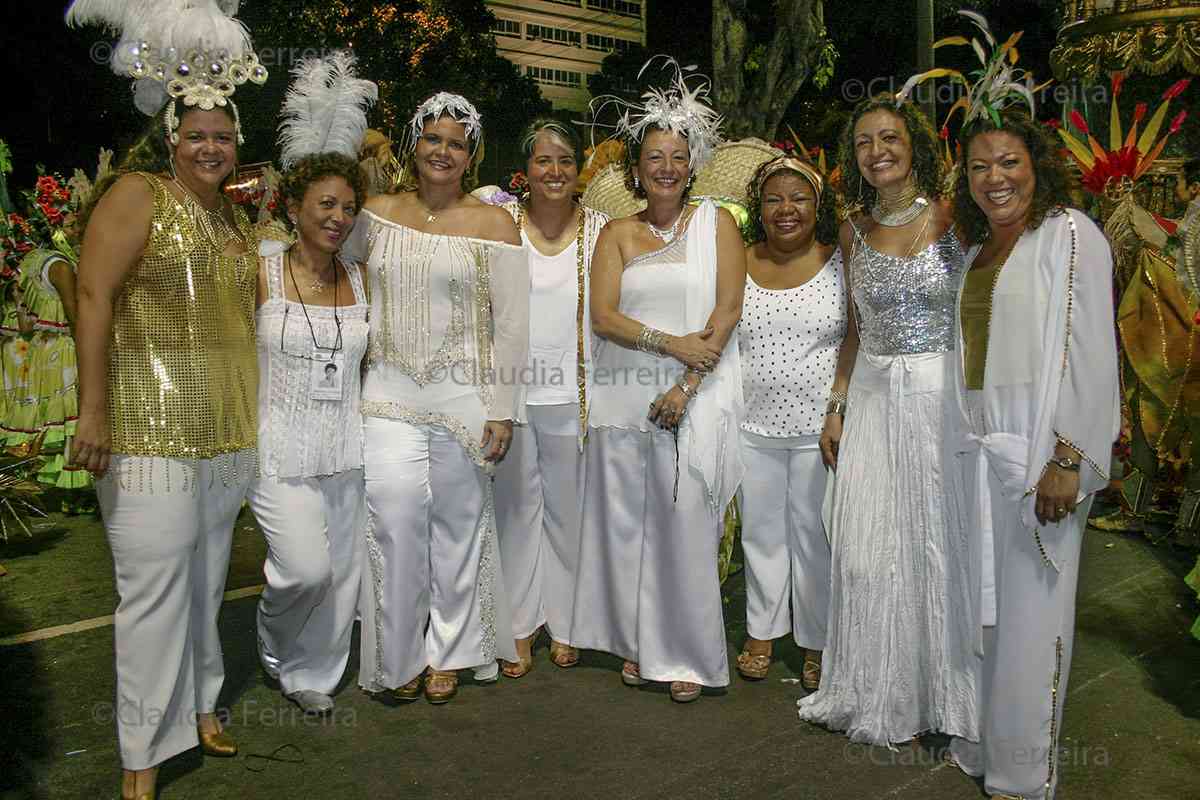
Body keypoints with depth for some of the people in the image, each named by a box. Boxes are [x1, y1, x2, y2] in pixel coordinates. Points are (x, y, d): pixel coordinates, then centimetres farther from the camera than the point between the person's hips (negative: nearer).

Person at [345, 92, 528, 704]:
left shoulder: (494, 224, 0)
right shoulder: (376, 213, 7)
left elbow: (511, 325, -3)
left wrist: (502, 409, -6)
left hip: (463, 394, -1)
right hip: (389, 394, 2)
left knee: (458, 521, 7)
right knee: (394, 517, -7)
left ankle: (449, 651, 26)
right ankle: (399, 655, 13)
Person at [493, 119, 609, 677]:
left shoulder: (599, 229, 2)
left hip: (571, 391, 0)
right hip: (511, 387, 0)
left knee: (567, 508, 10)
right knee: (516, 507, 9)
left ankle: (563, 623, 27)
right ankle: (520, 626, 24)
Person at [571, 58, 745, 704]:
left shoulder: (715, 223, 5)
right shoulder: (618, 233, 11)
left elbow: (728, 310, -4)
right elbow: (602, 316, -1)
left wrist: (686, 385, -13)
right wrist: (672, 342, -14)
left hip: (696, 398, -2)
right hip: (624, 399, 3)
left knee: (686, 525, 0)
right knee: (625, 521, 7)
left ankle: (690, 654, 16)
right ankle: (637, 643, 25)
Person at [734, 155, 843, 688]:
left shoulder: (841, 265, -2)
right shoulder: (737, 266, 5)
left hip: (819, 425, -2)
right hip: (753, 425, 3)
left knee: (815, 535, 8)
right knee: (760, 530, 14)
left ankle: (817, 644, 25)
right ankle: (762, 632, 31)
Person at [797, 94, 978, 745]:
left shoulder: (954, 220, -5)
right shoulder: (854, 232, 7)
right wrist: (836, 408, 10)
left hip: (942, 393, -3)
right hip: (872, 399, 4)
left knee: (941, 540, 6)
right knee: (868, 549, 7)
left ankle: (942, 690, 27)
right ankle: (877, 694, 25)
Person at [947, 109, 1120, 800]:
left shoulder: (1069, 235, -6)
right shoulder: (977, 249, 15)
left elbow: (1089, 354, -13)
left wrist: (1068, 460, -19)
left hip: (1037, 448, -7)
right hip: (976, 448, 7)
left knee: (1028, 612, 1)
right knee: (979, 602, 13)